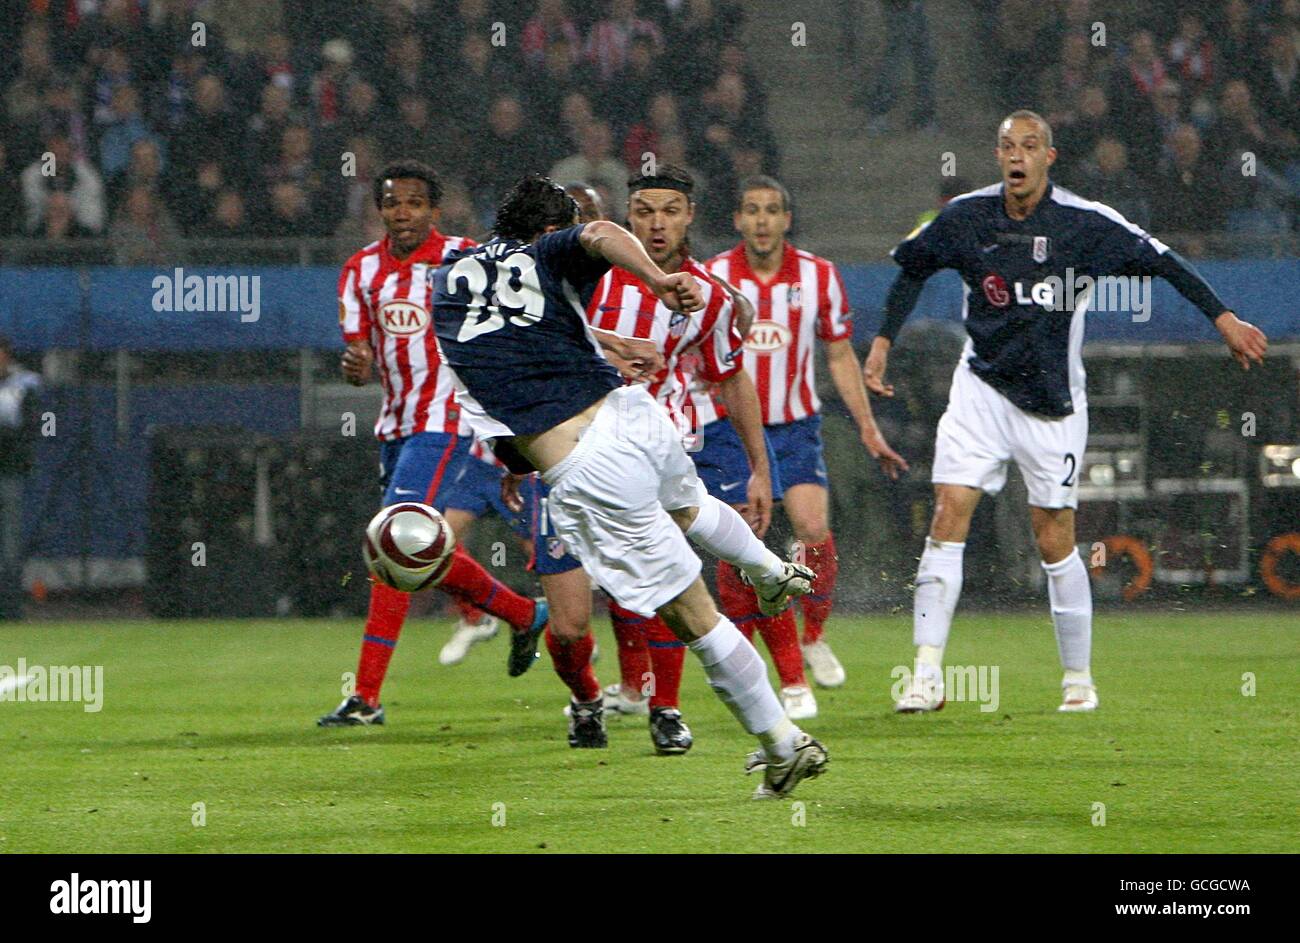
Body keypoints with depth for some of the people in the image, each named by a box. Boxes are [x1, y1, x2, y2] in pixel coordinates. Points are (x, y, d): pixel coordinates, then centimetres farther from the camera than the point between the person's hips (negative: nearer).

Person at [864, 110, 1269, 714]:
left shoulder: (1086, 223, -10)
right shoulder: (966, 217, -2)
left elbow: (1163, 263, -2)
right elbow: (912, 268, 15)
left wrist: (1224, 319, -7)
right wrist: (883, 341, 11)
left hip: (1053, 403, -2)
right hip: (982, 388, 2)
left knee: (1055, 541, -1)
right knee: (949, 513, -13)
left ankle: (1079, 678, 16)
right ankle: (927, 674, -14)